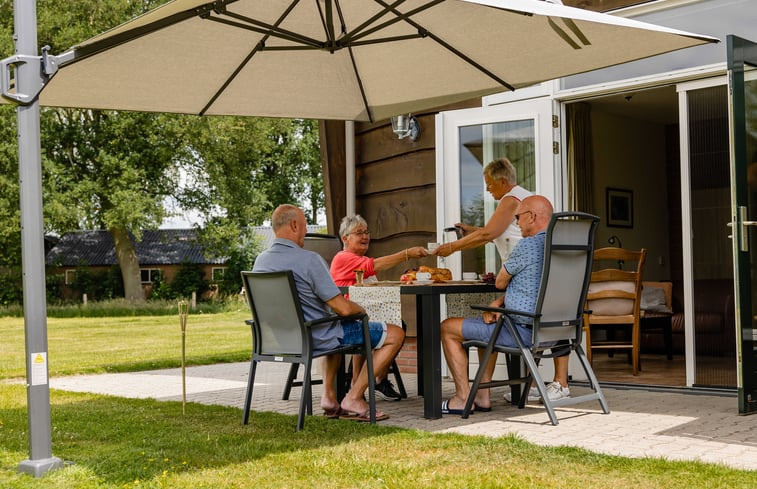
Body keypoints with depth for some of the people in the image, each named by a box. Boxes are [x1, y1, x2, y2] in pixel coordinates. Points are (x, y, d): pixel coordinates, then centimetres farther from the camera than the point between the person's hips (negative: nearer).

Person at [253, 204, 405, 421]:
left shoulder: (260, 261, 0)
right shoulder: (309, 260, -24)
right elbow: (344, 309, -22)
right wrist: (361, 310, 1)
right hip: (316, 338, -8)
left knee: (335, 328, 40)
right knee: (395, 334, 1)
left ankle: (329, 396, 27)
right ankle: (353, 399, 0)